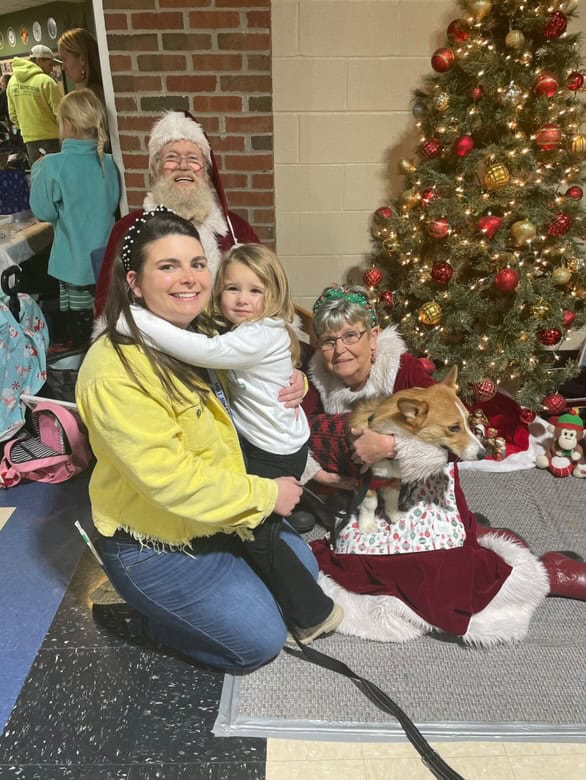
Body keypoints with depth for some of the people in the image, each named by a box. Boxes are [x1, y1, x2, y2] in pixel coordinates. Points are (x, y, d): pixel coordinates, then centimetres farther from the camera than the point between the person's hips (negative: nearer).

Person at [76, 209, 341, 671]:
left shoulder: (201, 334, -3)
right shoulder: (115, 372, -30)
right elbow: (171, 481, -31)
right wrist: (266, 494, -21)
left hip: (214, 516, 8)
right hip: (153, 546, -8)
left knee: (302, 566, 17)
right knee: (261, 640, -3)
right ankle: (150, 616, 16)